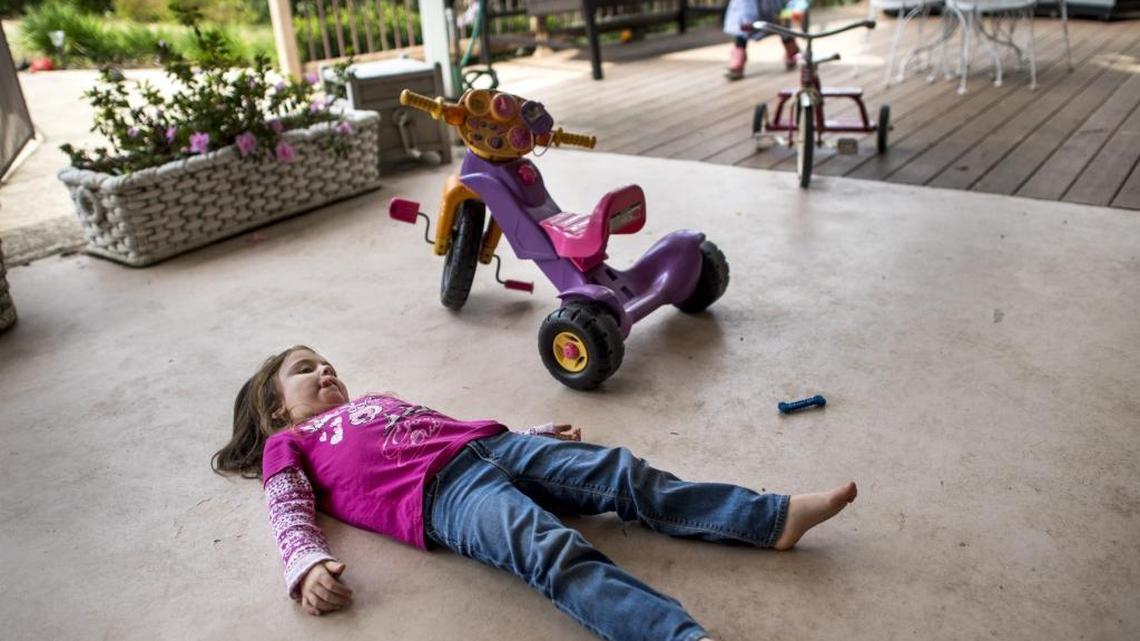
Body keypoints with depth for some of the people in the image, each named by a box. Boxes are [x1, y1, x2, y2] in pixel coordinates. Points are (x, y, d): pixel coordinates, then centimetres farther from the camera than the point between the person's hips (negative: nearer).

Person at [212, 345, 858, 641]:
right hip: (445, 494, -6)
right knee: (557, 552, -31)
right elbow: (291, 514, 7)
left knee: (622, 473, -9)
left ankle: (776, 517, -11)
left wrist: (534, 431, 26)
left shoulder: (377, 398, 36)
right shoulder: (290, 444, 21)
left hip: (490, 443, 7)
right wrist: (309, 566, -16)